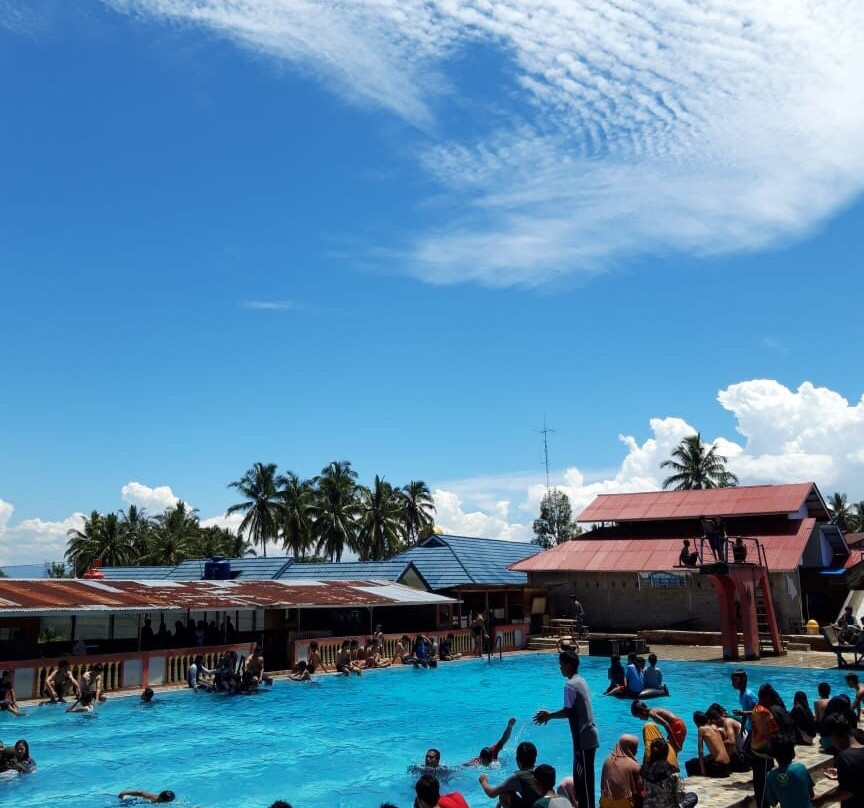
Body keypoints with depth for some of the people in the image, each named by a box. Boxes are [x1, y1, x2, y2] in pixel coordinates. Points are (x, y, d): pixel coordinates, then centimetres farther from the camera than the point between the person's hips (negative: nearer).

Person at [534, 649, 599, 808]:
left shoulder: (570, 685, -16)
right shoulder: (580, 681, 13)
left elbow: (568, 712, -19)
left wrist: (549, 716, -4)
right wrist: (550, 714, 16)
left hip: (584, 739, -9)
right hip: (588, 737, 9)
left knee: (583, 778, -2)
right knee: (581, 776, 16)